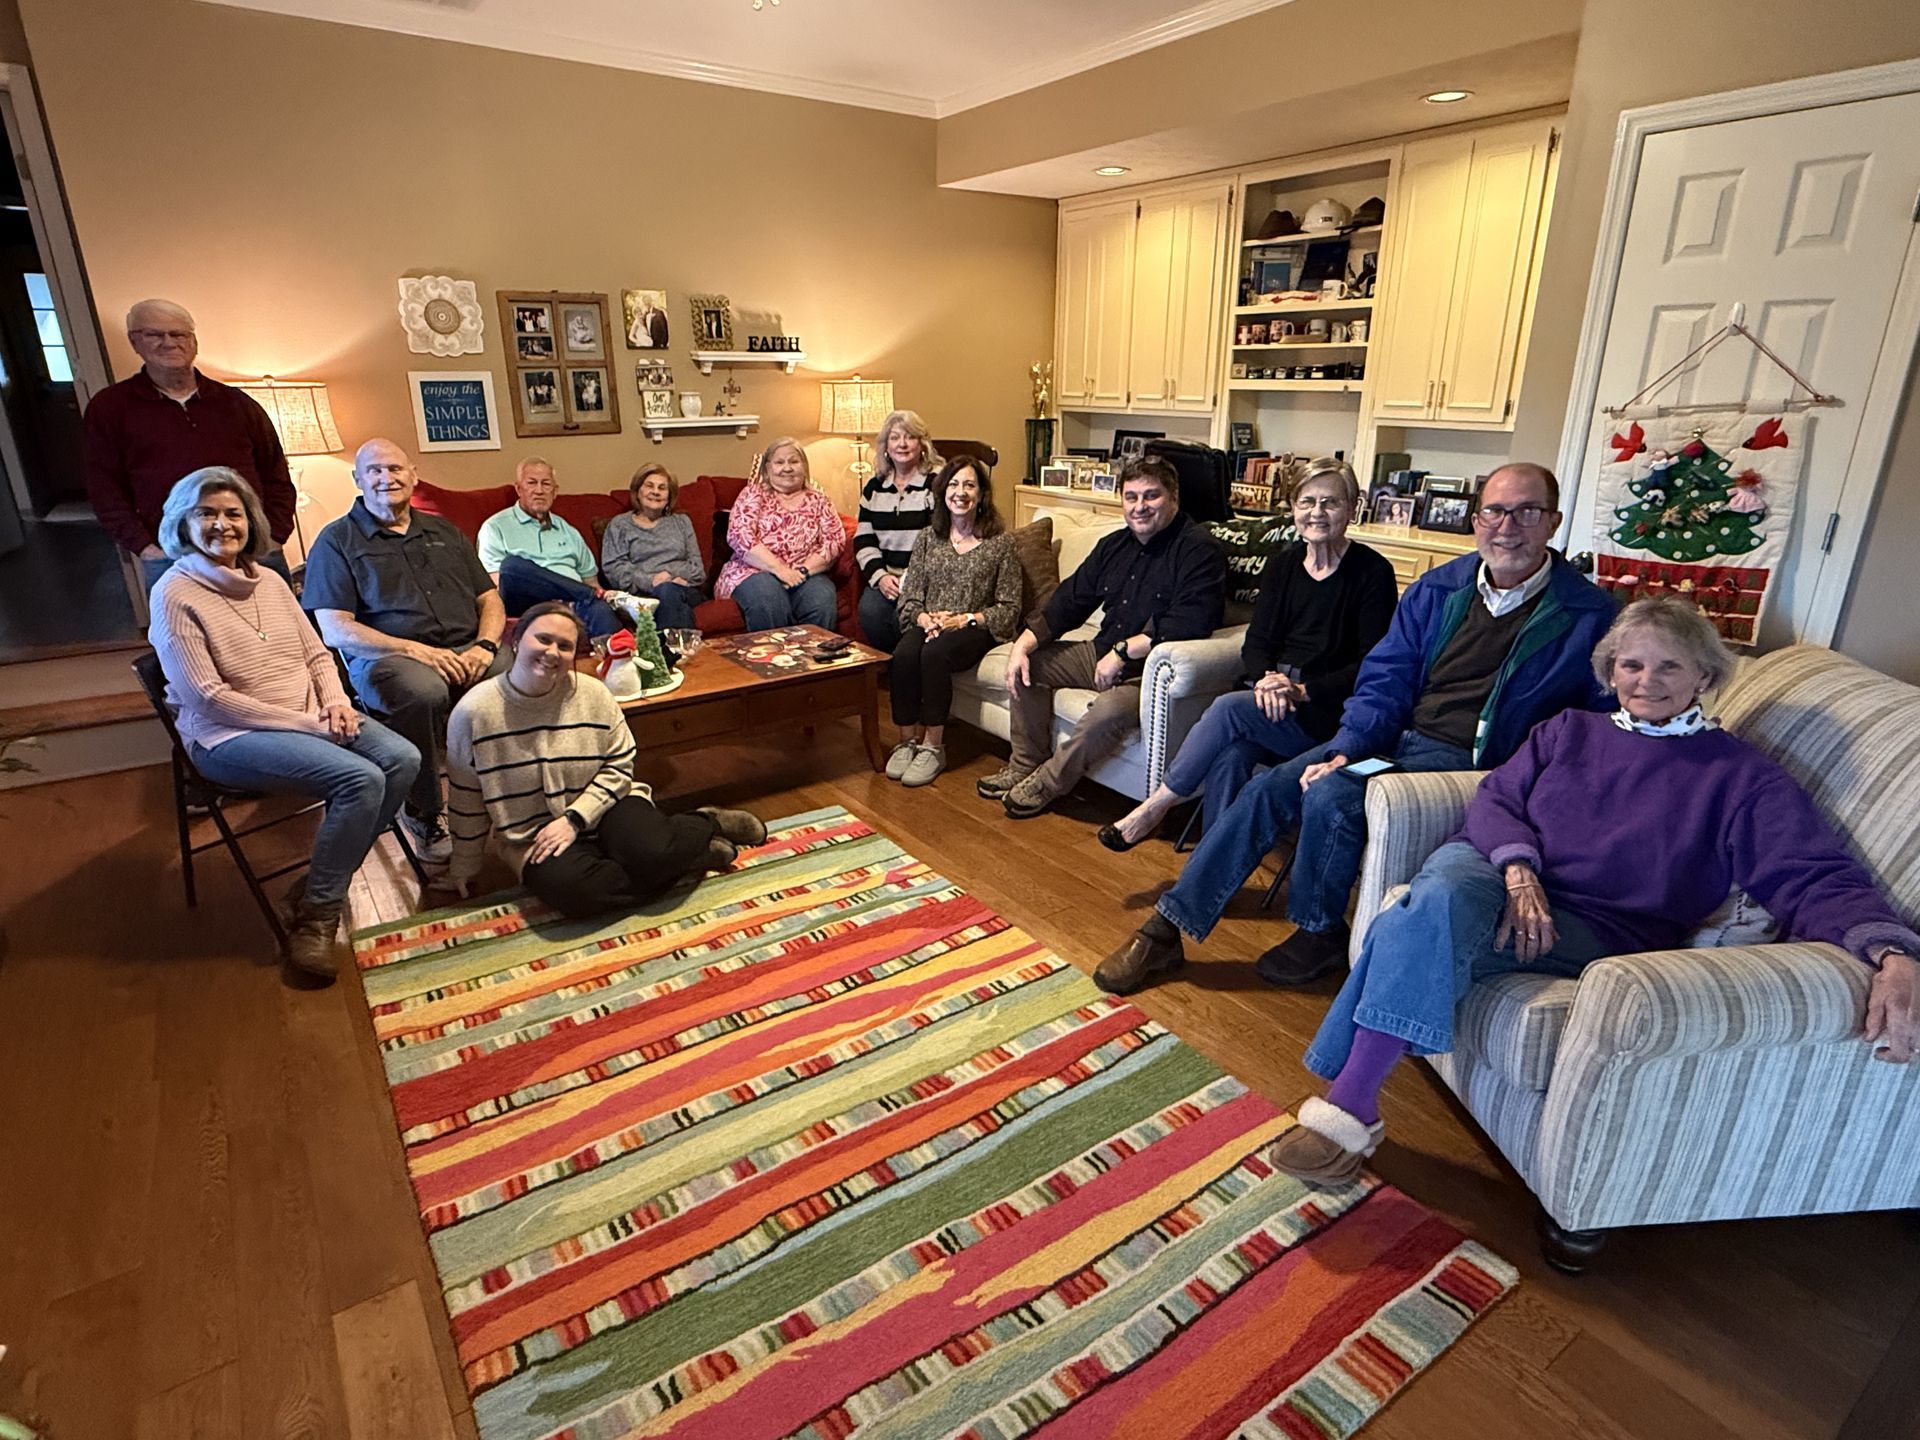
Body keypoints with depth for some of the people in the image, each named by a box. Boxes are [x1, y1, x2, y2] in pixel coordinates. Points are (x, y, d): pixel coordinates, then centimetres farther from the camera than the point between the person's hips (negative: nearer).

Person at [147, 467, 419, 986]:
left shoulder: (269, 581, 11)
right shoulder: (175, 594, -9)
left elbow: (317, 654, 14)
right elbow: (207, 698, -15)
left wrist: (336, 703, -7)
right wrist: (306, 724, -18)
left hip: (312, 719, 7)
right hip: (228, 737, -7)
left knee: (402, 759, -16)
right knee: (360, 780, -27)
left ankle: (325, 882, -2)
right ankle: (316, 916, -10)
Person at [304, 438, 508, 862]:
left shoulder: (443, 531, 24)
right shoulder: (337, 540, 9)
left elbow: (490, 599, 20)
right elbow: (335, 631, -2)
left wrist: (485, 645, -3)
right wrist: (415, 650, -16)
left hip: (466, 651, 4)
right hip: (385, 657, -3)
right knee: (423, 691, -39)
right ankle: (422, 813, -17)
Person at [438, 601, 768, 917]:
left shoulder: (593, 694, -5)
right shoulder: (474, 712, -8)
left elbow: (619, 767, -2)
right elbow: (466, 798, 2)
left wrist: (574, 819, -15)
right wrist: (463, 867, 10)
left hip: (603, 808, 0)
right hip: (533, 835, 0)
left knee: (651, 852, -31)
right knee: (569, 890, -32)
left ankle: (705, 826, 4)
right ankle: (698, 854, -16)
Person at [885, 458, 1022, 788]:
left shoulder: (1000, 542, 3)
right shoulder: (928, 538, 13)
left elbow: (1009, 609, -1)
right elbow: (909, 597, 9)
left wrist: (965, 619, -14)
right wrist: (924, 618, -13)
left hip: (975, 630, -3)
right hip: (928, 626, 3)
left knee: (935, 654, -34)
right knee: (903, 654, -31)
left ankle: (933, 747, -23)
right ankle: (908, 740, -17)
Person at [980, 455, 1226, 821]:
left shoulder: (1199, 551, -14)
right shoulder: (1114, 545, 11)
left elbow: (1190, 625, -26)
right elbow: (1069, 602, 11)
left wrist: (1122, 652, -27)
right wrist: (1024, 644, -2)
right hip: (1103, 654, 9)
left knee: (1110, 708, -36)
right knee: (1030, 664, 1)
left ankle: (1047, 784, -11)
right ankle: (1025, 766, 10)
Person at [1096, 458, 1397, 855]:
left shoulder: (1373, 572, -4)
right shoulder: (1283, 562, 11)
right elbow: (1257, 640, 7)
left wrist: (1303, 690, -20)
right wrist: (1266, 679, -15)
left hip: (1330, 713, -4)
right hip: (1274, 702, 4)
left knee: (1229, 708, -28)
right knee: (1230, 754, -28)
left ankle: (1155, 807, -14)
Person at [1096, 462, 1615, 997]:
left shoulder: (1588, 614, -3)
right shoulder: (1436, 589, 10)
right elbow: (1383, 681, 6)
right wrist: (1346, 750, -10)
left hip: (1464, 758, -5)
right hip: (1394, 734, 5)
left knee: (1331, 796, -28)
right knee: (1267, 789, -12)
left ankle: (1320, 933, -1)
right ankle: (1166, 930, -6)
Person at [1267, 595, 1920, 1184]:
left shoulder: (1738, 775, 11)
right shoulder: (1569, 729, 22)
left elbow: (1816, 877, -2)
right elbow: (1495, 799, 10)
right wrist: (1518, 869, -11)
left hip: (1600, 930, -3)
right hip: (1498, 873, 3)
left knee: (1423, 931, -34)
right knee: (1443, 894, -37)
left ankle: (1351, 1101, -34)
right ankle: (1351, 1101, -40)